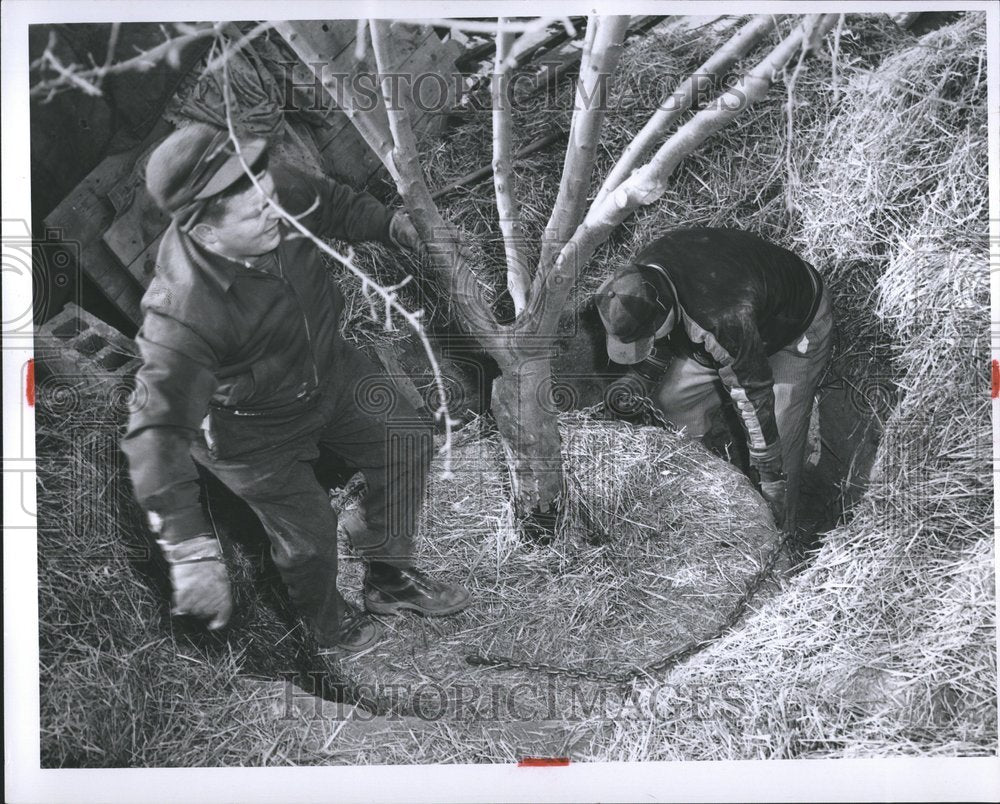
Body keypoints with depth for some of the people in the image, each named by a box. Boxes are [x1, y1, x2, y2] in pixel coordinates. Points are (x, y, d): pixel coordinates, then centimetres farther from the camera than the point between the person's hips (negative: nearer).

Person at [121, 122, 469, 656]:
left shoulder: (272, 194, -24)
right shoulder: (183, 313, -43)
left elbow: (326, 202, 2)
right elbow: (158, 431, -45)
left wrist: (389, 225, -5)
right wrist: (189, 547, -51)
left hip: (328, 368, 7)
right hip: (256, 433, -6)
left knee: (406, 440, 12)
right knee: (308, 535, 10)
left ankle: (391, 580, 34)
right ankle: (330, 627, 47)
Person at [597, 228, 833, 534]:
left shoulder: (725, 317, -46)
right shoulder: (643, 274, -23)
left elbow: (753, 395, -35)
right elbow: (667, 333, 1)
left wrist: (771, 477, -24)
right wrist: (642, 376, -13)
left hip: (795, 334, -7)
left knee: (779, 449, -10)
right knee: (670, 400, 2)